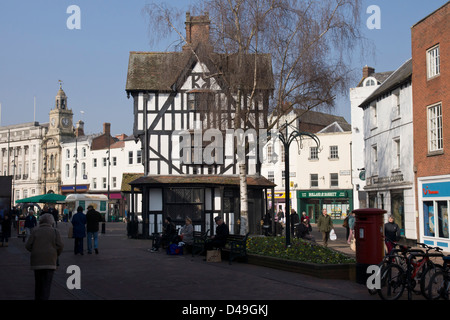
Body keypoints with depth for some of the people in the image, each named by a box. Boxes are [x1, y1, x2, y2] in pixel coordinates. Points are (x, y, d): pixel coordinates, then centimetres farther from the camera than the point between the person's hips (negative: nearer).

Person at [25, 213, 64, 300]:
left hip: (37, 261, 2)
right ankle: (44, 297, -11)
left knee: (38, 282, 15)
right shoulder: (55, 232, 1)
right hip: (50, 261, -2)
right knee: (46, 283, -2)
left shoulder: (35, 231, 4)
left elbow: (28, 245, 0)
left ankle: (37, 298, 24)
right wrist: (56, 254, 13)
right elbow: (60, 246, -6)